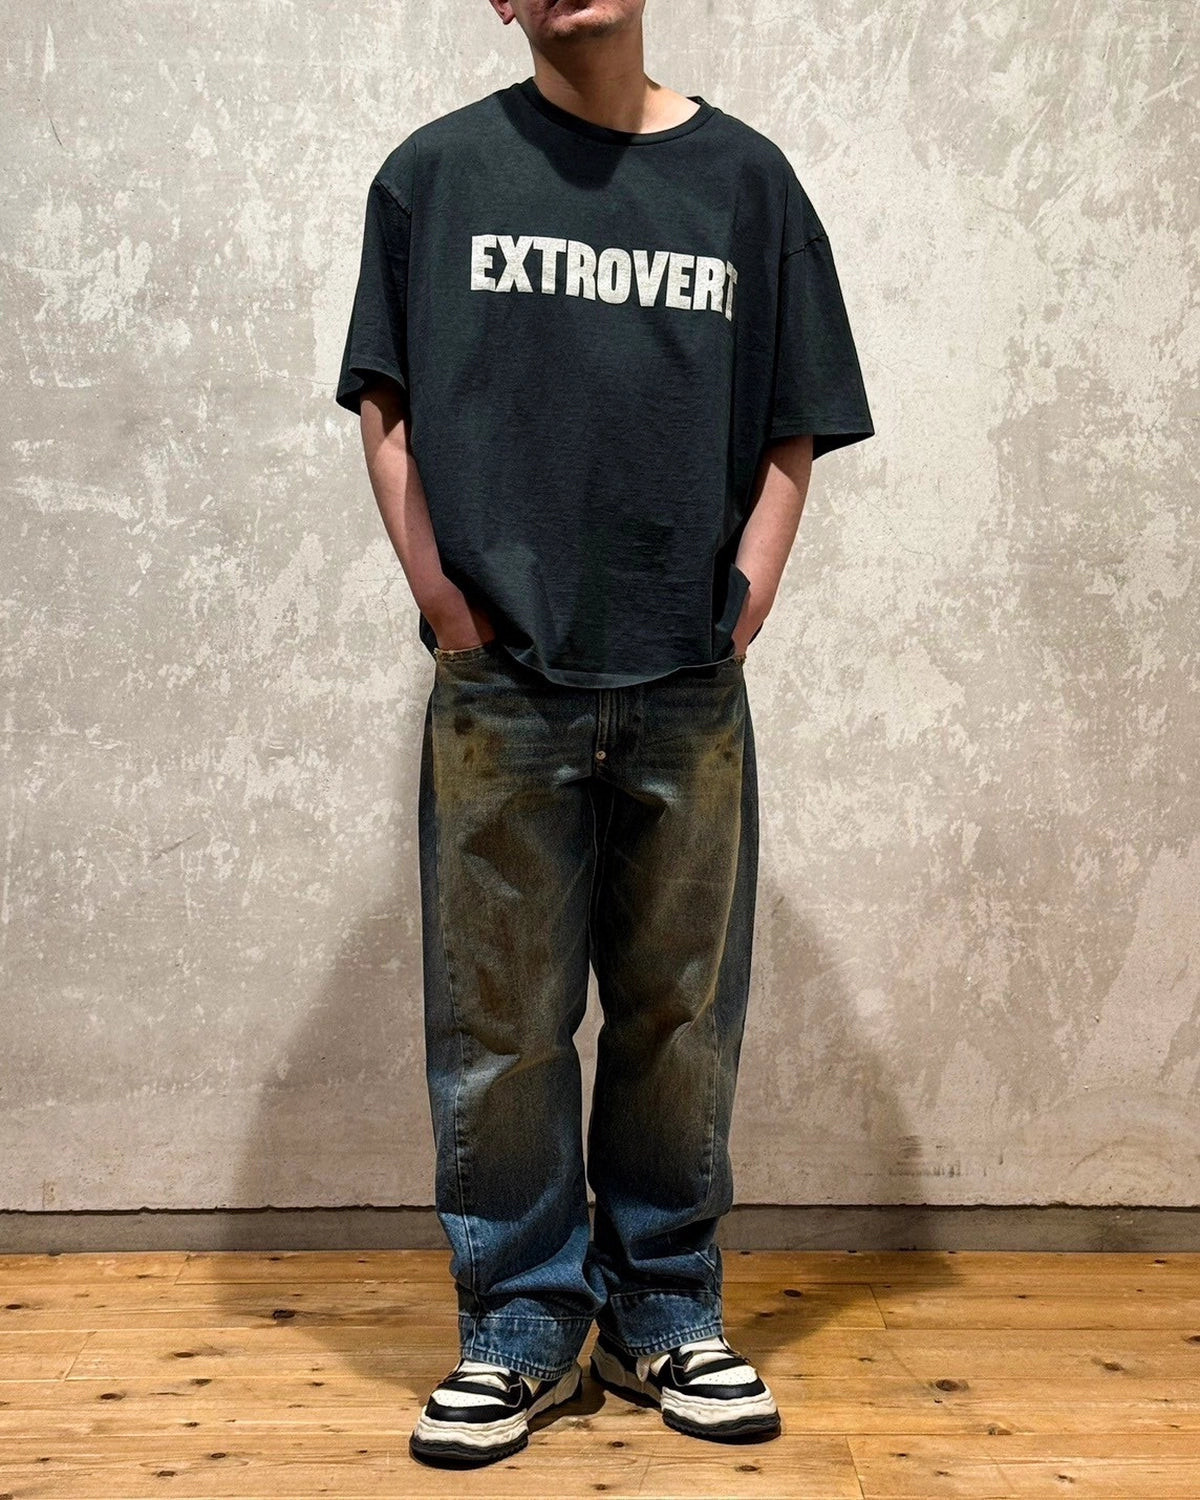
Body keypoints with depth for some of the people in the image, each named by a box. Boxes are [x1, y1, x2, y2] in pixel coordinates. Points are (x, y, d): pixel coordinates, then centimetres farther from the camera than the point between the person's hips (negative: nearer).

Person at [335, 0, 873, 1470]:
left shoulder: (744, 177, 10)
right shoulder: (436, 171, 8)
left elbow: (792, 426, 11)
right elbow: (387, 409, 6)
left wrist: (745, 600, -1)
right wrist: (445, 602, -4)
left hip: (690, 691, 1)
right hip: (500, 690, -1)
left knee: (681, 1018, 10)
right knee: (500, 1025, 5)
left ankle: (664, 1311, 26)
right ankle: (521, 1323, 21)